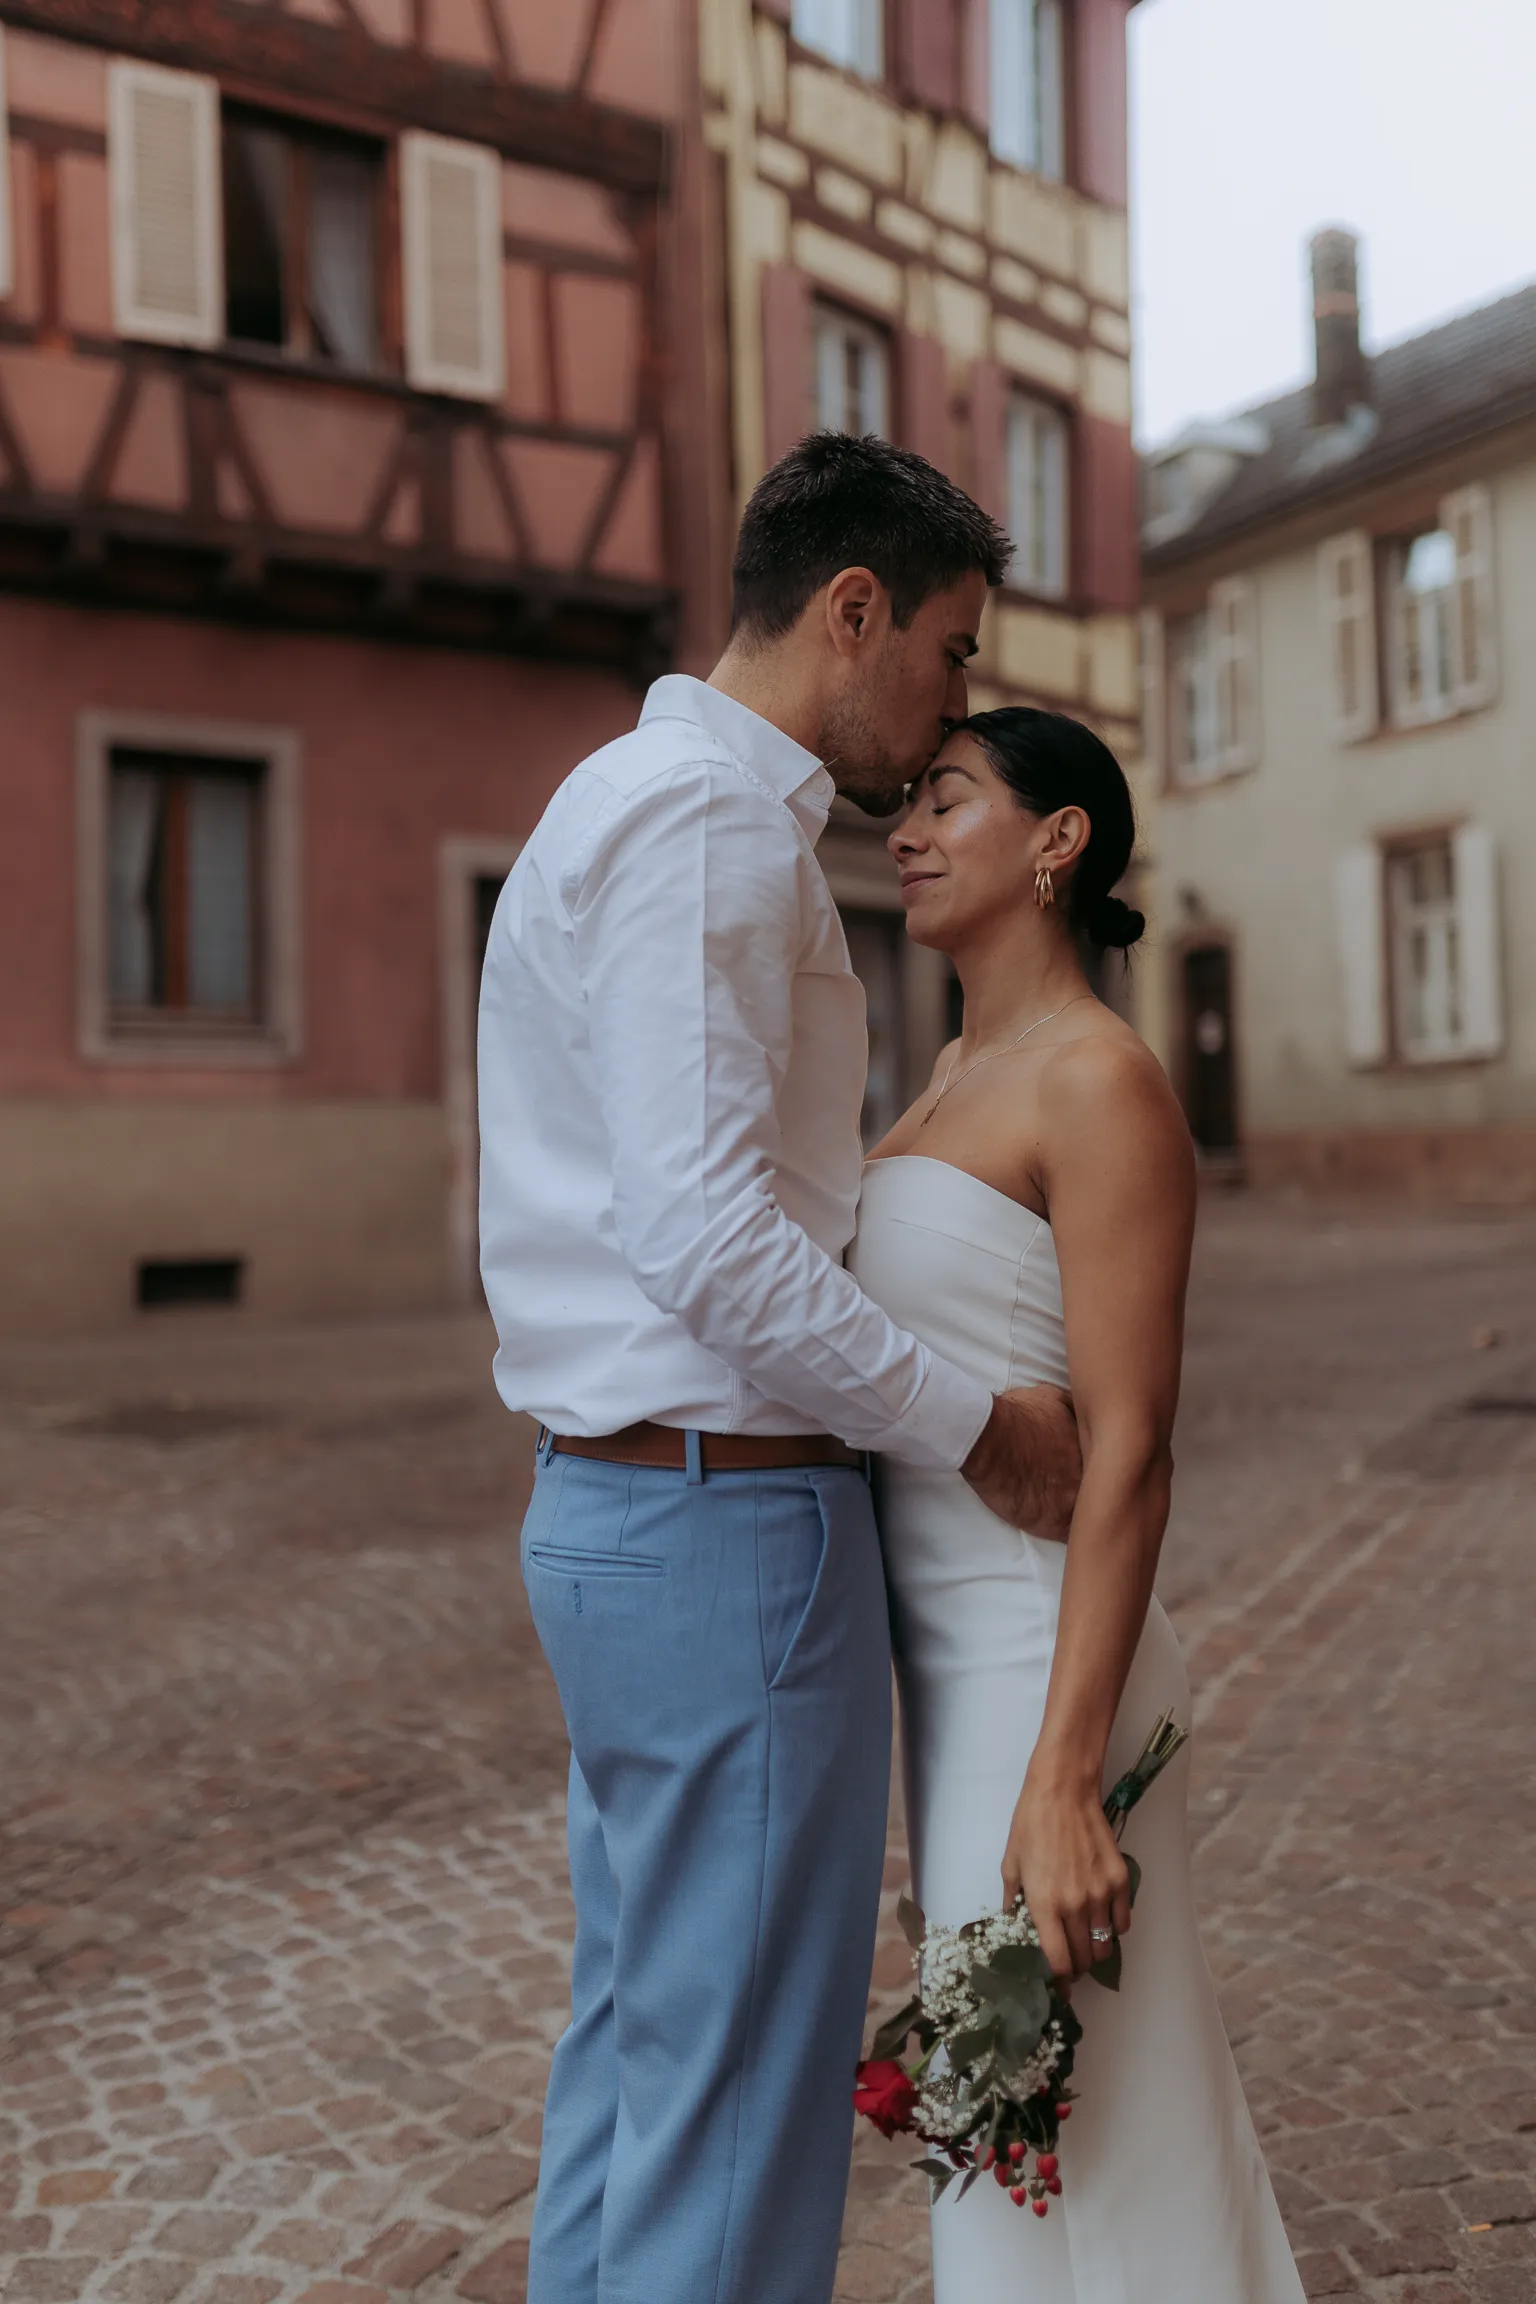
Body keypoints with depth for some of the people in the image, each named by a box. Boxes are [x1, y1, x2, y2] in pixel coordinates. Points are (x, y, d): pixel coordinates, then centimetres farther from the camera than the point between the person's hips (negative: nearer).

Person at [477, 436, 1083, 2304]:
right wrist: (974, 1428, -12)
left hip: (616, 1510, 10)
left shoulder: (652, 802, 18)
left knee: (635, 2040, 20)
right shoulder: (703, 819, -14)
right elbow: (710, 1233, -23)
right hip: (724, 1519, -10)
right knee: (738, 2095, 2)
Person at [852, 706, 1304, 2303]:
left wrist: (1063, 1778, -22)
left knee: (1062, 2151, 6)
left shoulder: (1102, 1081, -16)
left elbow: (1129, 1449, -20)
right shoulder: (961, 1078, 12)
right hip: (951, 1652, 9)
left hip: (1039, 1671, -9)